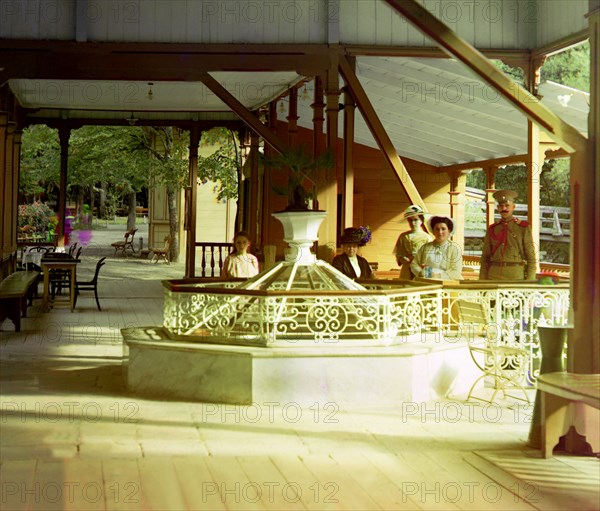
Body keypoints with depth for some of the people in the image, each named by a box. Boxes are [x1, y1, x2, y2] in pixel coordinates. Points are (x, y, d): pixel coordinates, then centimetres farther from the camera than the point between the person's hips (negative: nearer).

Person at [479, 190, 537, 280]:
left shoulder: (524, 228, 2)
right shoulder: (492, 229, 11)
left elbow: (531, 257, 0)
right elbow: (485, 258, 12)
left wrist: (529, 284, -9)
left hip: (516, 277, -3)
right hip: (494, 277, 3)